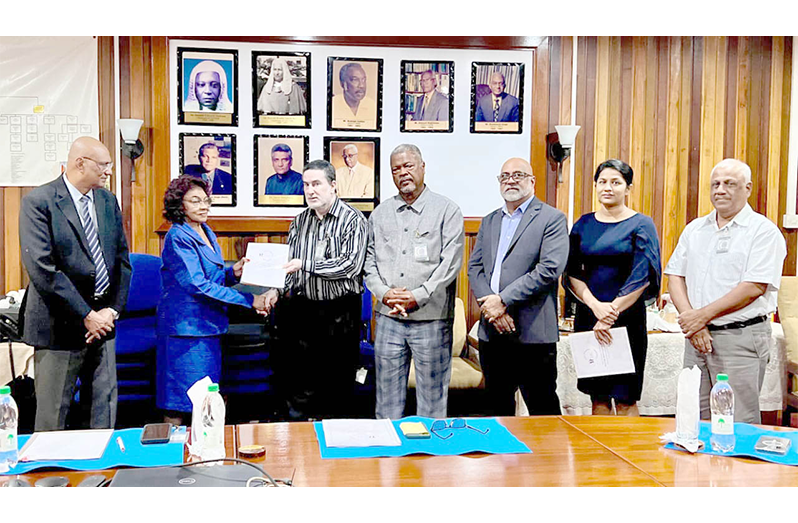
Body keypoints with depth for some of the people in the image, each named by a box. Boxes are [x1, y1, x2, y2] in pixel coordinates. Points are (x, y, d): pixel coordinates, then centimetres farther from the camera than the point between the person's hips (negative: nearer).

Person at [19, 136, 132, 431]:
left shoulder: (108, 201, 10)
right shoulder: (38, 203, -10)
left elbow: (122, 259, 10)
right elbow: (41, 269, -17)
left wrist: (113, 309, -2)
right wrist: (86, 315, -16)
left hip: (103, 319, 6)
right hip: (61, 325, -6)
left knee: (105, 410, 12)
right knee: (52, 417, 4)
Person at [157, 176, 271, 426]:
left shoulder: (207, 234, 13)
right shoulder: (178, 237, -14)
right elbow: (198, 286, -21)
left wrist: (233, 273, -3)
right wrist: (249, 301, -22)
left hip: (209, 325, 9)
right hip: (186, 327, -9)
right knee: (180, 402, -4)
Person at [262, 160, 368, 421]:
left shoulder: (353, 220, -8)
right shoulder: (301, 221, 11)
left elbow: (351, 265, -19)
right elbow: (289, 264, 17)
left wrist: (305, 264, -18)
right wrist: (277, 290, -1)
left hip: (340, 313, -5)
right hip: (304, 309, 5)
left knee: (338, 384, 3)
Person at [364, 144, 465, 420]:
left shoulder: (447, 210, 1)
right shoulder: (380, 214, 13)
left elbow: (451, 263, -7)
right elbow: (369, 260, 10)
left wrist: (417, 296, -14)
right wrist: (385, 293, -7)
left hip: (431, 318, -3)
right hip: (388, 318, 4)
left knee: (432, 396, 3)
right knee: (387, 394, 10)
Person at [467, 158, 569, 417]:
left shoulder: (553, 219, -2)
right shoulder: (489, 221, 18)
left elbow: (549, 269, -14)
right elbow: (474, 267, 10)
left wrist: (503, 300, -15)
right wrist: (490, 306, -7)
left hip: (533, 332, -5)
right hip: (492, 332, 6)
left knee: (543, 409, 0)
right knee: (497, 407, 15)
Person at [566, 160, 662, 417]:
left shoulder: (641, 225, -2)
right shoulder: (584, 224, 9)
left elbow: (642, 277, -10)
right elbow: (572, 273, 3)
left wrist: (612, 312, -16)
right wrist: (596, 306, -13)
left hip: (627, 318, -4)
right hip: (588, 316, 4)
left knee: (625, 400, 0)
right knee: (598, 397, 10)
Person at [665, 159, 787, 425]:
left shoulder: (764, 231, -4)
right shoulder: (695, 230, 14)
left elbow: (754, 288, -14)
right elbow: (675, 276, 10)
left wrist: (703, 315, -13)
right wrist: (690, 319, -7)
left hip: (741, 338, -5)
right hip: (697, 336, 5)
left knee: (739, 426, -2)